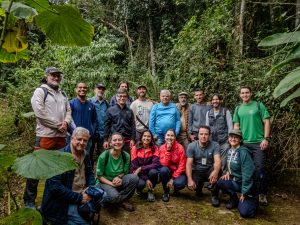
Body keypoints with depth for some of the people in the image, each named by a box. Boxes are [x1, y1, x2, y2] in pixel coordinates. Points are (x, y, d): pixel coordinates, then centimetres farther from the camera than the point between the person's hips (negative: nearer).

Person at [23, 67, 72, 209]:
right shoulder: (40, 91, -3)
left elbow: (68, 111, 15)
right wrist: (57, 125, -12)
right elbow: (40, 112, -14)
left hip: (61, 136, 7)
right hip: (45, 135, -6)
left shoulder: (63, 94, 17)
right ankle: (29, 200, 10)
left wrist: (65, 122, -7)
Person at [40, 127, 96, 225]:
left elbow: (90, 174, 13)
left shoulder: (85, 155, 3)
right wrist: (79, 198, -23)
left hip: (81, 195, 8)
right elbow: (55, 187, -24)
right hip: (61, 202, -7)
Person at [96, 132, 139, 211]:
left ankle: (122, 199, -6)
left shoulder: (126, 156, -10)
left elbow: (125, 172, 2)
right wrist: (112, 184, -24)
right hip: (104, 183, -4)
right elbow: (99, 176, -12)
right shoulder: (104, 156, -19)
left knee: (134, 178, -24)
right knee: (114, 196, -36)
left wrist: (118, 177, -20)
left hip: (118, 182, 4)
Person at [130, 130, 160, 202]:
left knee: (153, 171, -32)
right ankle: (139, 189, 8)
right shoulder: (135, 148, -11)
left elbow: (156, 164, -20)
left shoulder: (154, 148, -9)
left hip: (149, 172, 1)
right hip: (138, 174, -1)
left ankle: (151, 191, -2)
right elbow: (134, 167, -13)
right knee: (141, 183, -33)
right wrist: (146, 179, -22)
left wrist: (141, 168, -27)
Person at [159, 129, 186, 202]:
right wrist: (168, 150, -25)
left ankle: (176, 189, 9)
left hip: (178, 172, -2)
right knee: (163, 170, -34)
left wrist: (173, 178, -20)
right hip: (168, 171, 2)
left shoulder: (180, 147, -13)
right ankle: (166, 192, -6)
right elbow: (164, 164, -17)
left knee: (180, 183, -34)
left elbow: (182, 165, -14)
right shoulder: (162, 148, -7)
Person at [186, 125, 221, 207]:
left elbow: (217, 161, -27)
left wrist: (215, 171, -50)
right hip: (197, 172, 1)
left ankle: (214, 195, -9)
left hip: (209, 172, 0)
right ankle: (199, 187, 14)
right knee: (191, 185, -27)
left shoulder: (215, 145, -12)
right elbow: (189, 164, -16)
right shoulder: (191, 146, -10)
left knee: (218, 170, -33)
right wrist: (190, 179, -30)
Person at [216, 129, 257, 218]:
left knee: (245, 212, -19)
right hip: (234, 181, 7)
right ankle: (234, 198, 6)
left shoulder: (243, 152, -20)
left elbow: (247, 174, -21)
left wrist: (244, 193, -20)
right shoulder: (229, 151, 3)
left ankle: (252, 200, 16)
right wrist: (227, 172, -6)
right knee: (218, 181, -20)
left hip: (243, 184, -7)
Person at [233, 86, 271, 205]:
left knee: (259, 168, -4)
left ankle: (262, 194, 8)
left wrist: (266, 138, -10)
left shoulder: (259, 105, 1)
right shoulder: (238, 109, 10)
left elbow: (266, 122, -3)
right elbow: (236, 126, 11)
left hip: (258, 142, -3)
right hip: (243, 143, 3)